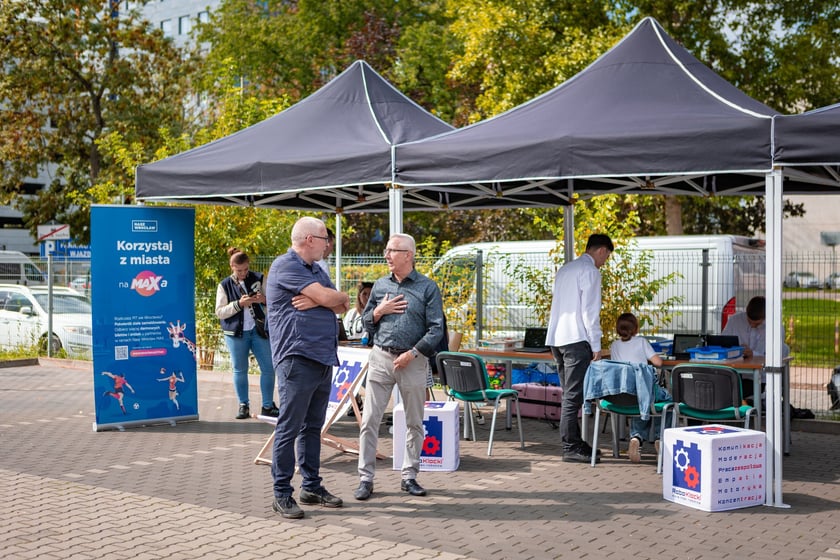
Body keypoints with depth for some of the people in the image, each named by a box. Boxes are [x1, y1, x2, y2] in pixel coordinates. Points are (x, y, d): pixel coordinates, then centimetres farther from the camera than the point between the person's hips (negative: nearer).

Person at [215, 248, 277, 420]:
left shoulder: (259, 279, 4)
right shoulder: (224, 285, 1)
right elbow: (219, 312, -3)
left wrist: (264, 299, -15)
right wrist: (239, 304, -16)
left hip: (259, 330, 1)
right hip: (236, 334, -1)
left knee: (268, 368, 0)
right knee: (240, 370, 6)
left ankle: (268, 406, 11)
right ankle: (244, 406, 17)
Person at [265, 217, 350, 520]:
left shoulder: (317, 270, 19)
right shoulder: (285, 266, -10)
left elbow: (342, 307, 9)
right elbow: (328, 296, -17)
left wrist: (316, 301, -11)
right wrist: (341, 297, 5)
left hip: (323, 359, 9)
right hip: (297, 359, -9)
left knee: (312, 426, 14)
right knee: (289, 429, -4)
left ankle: (312, 486, 22)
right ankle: (282, 494, 3)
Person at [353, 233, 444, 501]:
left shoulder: (427, 287, -1)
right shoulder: (380, 286, 10)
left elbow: (436, 329, -5)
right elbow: (367, 323, 17)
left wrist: (412, 354, -13)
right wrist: (380, 311, -4)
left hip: (413, 361, -2)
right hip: (381, 358, 2)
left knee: (414, 423, 7)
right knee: (370, 420, -2)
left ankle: (409, 476, 19)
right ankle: (365, 478, 3)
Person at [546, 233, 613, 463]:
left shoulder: (564, 269, 20)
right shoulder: (590, 271, -7)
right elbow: (590, 311, -13)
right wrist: (596, 345, -9)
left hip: (557, 338, 9)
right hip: (576, 340, -9)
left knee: (569, 394, 13)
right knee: (573, 396, -7)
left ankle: (574, 442, 19)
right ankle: (570, 448, -6)